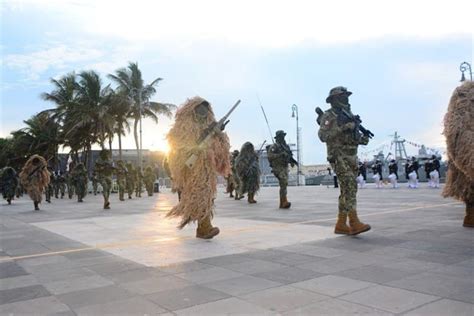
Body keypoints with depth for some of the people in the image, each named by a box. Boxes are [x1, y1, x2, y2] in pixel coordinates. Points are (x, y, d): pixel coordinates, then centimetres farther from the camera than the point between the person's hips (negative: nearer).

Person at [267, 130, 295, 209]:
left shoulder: (286, 146, 16)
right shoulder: (274, 146, -8)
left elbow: (288, 156, 24)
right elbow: (270, 156, -19)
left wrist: (292, 161, 5)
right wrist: (280, 155, -25)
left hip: (285, 168, 8)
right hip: (278, 168, -8)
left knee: (284, 185, 8)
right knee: (284, 184, -20)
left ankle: (282, 203, 14)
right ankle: (284, 202, -23)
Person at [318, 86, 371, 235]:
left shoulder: (349, 115, 18)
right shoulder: (328, 116, -4)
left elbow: (355, 136, 23)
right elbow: (322, 135, -17)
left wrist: (363, 139, 1)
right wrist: (342, 128, -22)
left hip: (351, 157, 8)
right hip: (338, 157, -8)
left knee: (347, 190, 5)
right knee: (350, 186, -20)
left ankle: (341, 225, 10)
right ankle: (354, 223, -23)